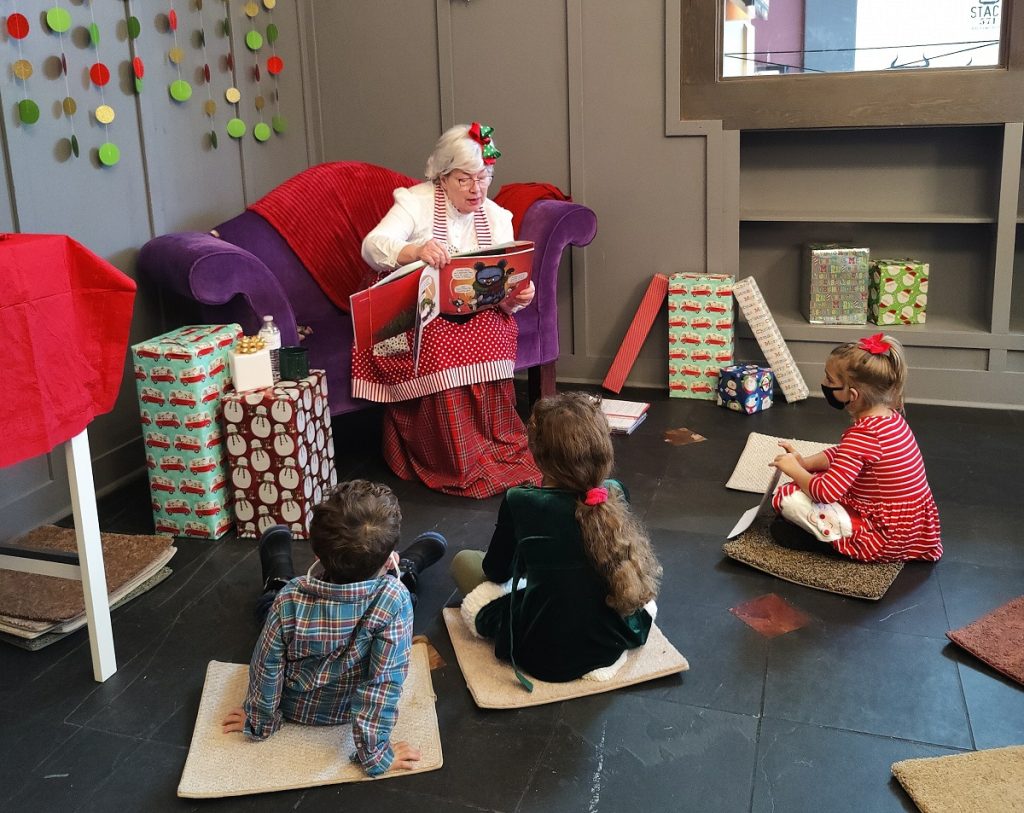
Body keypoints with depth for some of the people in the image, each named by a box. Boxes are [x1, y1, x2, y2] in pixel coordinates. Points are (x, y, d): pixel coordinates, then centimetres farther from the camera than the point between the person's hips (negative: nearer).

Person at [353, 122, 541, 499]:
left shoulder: (497, 217, 7)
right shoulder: (416, 202, -7)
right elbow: (373, 246, -23)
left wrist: (515, 297, -25)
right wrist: (416, 250, -44)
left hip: (475, 311, 3)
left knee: (491, 336, -31)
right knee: (438, 347, -35)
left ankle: (499, 450, -18)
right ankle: (461, 467, -23)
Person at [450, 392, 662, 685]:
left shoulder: (519, 502, -21)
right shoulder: (616, 494, -11)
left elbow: (496, 572, -3)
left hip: (541, 656, -3)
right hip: (614, 642, 4)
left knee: (464, 561, 15)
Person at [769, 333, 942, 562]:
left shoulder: (863, 434, -27)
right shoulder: (891, 417, 3)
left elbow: (827, 492, -29)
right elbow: (843, 454, 17)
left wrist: (795, 470, -11)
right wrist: (805, 463, 4)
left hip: (887, 541, -10)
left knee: (787, 497, -12)